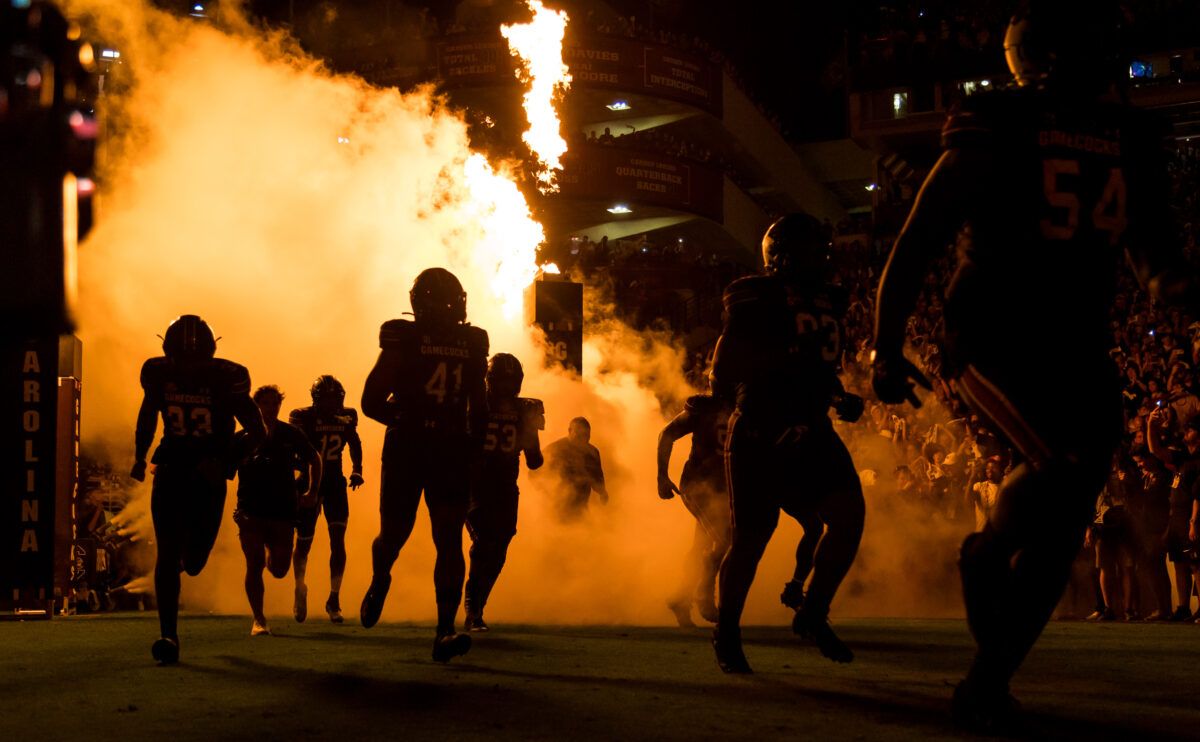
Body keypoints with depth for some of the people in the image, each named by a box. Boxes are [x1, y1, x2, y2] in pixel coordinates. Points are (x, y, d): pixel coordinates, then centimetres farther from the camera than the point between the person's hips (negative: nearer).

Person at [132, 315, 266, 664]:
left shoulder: (227, 379, -14)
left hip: (209, 475, -1)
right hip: (170, 470, 1)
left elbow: (257, 432, -8)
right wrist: (139, 456, 15)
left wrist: (225, 461, -20)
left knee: (193, 563, 3)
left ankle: (189, 553, 43)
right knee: (167, 552, -12)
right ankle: (168, 635, -10)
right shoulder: (158, 373, -5)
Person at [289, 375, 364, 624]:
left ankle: (334, 598, -2)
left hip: (334, 483, 2)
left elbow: (355, 444, 18)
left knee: (337, 539, -10)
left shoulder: (346, 418, 1)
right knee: (304, 542, 3)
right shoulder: (303, 418, -12)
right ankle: (300, 589, 30)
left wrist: (357, 470, 8)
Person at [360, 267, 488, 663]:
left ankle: (445, 633, -14)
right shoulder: (402, 341, -3)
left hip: (452, 456, 2)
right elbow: (372, 402, -2)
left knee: (450, 541, -10)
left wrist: (474, 445, 9)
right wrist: (407, 419, -11)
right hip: (404, 454, -2)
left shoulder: (472, 345, 9)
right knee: (394, 534, 5)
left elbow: (479, 405, 20)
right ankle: (379, 584, 42)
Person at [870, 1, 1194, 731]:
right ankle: (987, 553, -4)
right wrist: (887, 349, -3)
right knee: (1072, 457, -29)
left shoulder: (1133, 140, 10)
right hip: (995, 336, -6)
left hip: (1078, 347, 6)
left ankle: (989, 685, 15)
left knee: (1065, 517, 1)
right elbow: (914, 245, -3)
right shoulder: (997, 133, -6)